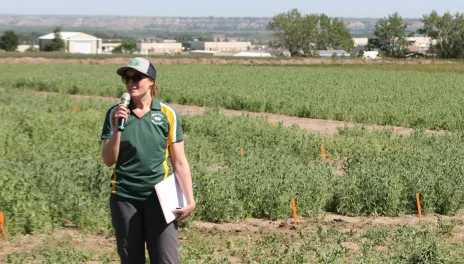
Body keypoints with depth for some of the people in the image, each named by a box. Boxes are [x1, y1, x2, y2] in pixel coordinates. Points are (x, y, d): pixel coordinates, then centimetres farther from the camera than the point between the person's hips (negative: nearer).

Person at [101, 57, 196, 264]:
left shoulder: (167, 114, -2)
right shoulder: (116, 113, 1)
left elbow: (179, 161, 1)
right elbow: (108, 160, -3)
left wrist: (189, 199, -5)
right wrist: (117, 128, -16)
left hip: (159, 197, -1)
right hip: (124, 197, 1)